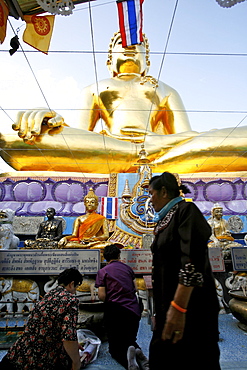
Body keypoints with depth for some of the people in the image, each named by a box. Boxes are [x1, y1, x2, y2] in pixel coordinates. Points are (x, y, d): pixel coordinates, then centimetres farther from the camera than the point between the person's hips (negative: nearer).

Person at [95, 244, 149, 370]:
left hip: (115, 311, -3)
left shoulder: (102, 272, -5)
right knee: (130, 340, 24)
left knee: (115, 346, 14)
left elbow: (102, 296, -10)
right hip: (134, 310, 4)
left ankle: (126, 355, -20)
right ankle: (137, 351, -10)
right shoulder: (127, 268, 7)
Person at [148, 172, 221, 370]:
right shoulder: (165, 221, 14)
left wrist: (178, 308, -27)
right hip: (169, 308, 9)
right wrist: (160, 311, 21)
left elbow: (193, 262, -23)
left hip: (192, 309, -8)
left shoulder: (186, 210, -11)